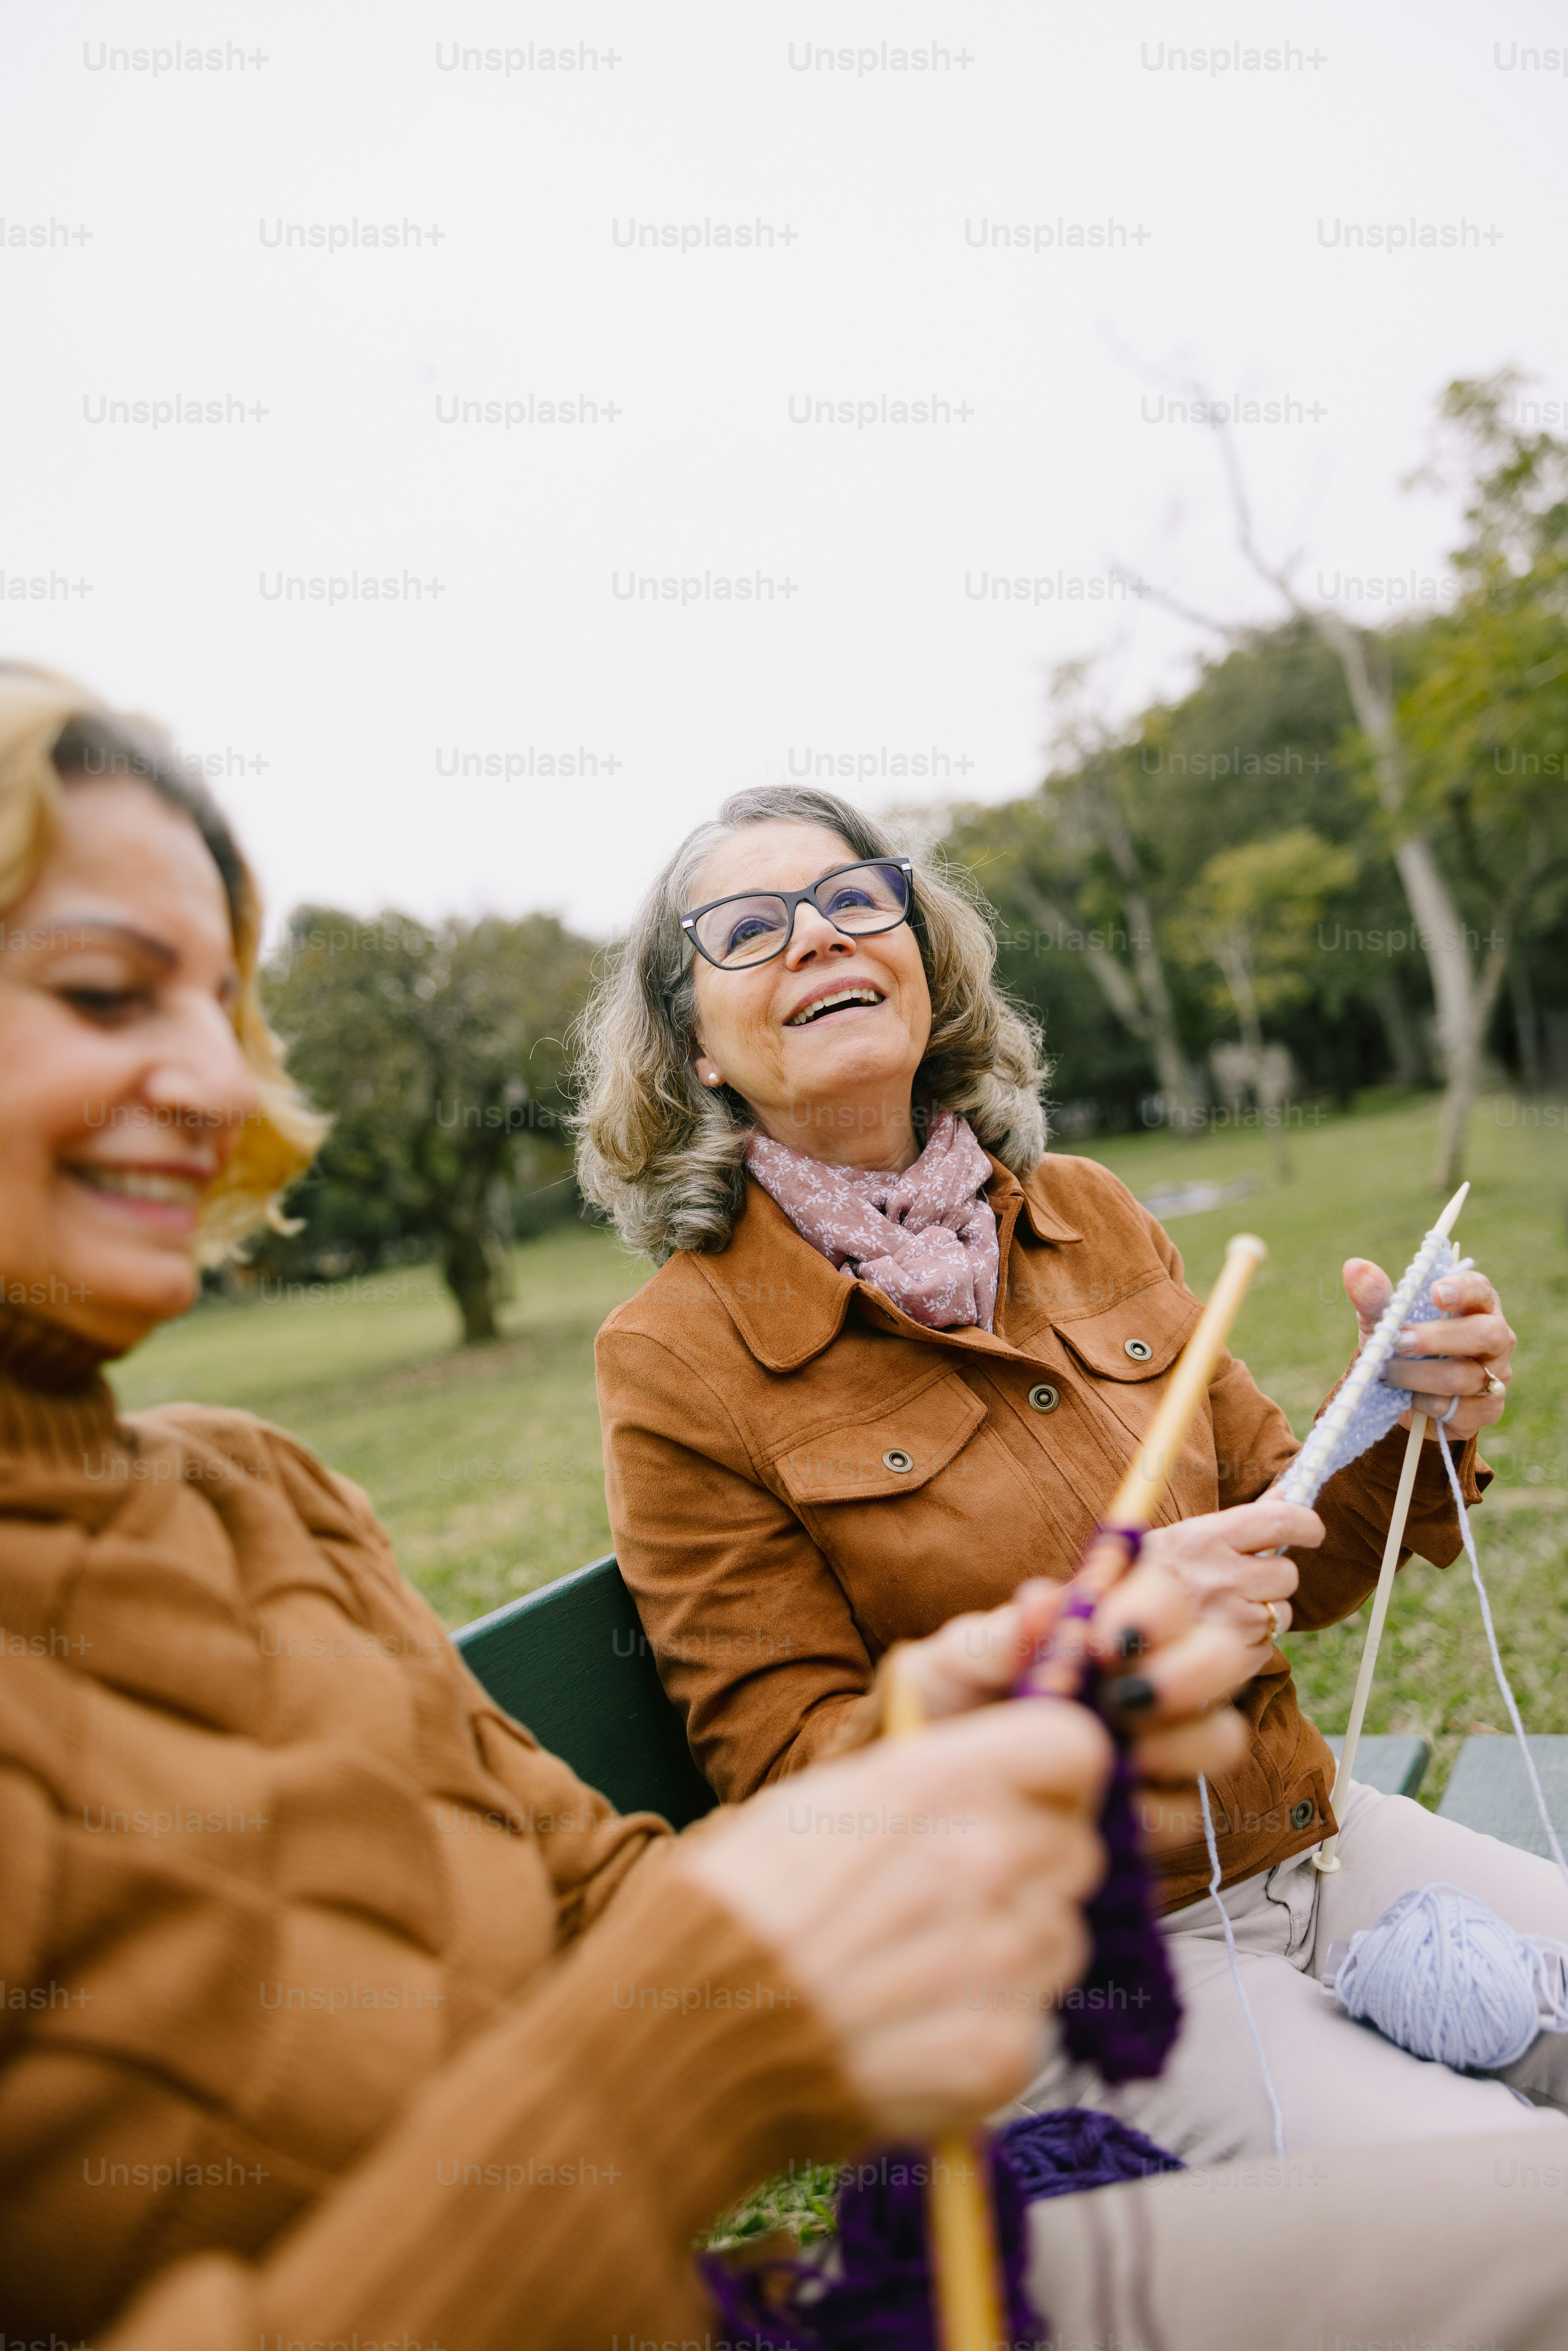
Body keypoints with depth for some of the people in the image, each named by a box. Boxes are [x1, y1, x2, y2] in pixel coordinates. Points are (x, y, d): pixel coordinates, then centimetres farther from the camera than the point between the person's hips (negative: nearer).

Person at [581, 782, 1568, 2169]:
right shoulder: (677, 1361, -13)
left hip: (1317, 1842, 6)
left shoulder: (1093, 1219, 2)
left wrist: (1409, 1423, -11)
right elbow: (793, 1766, -11)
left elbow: (1285, 1570, 10)